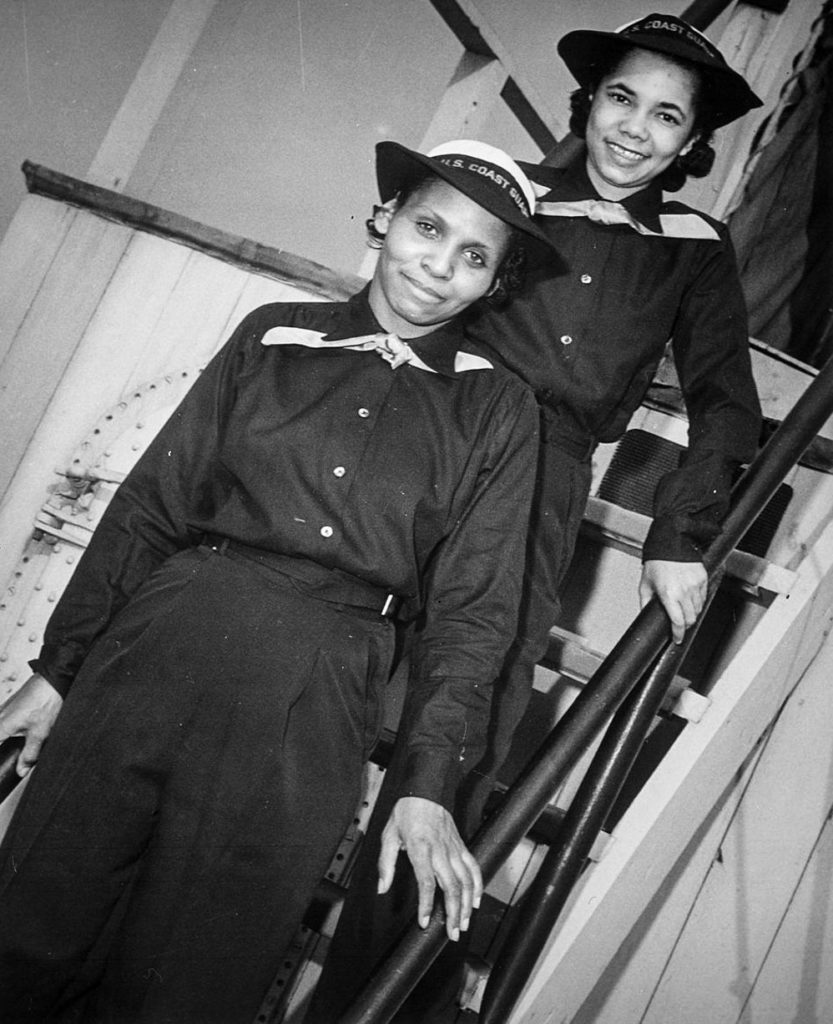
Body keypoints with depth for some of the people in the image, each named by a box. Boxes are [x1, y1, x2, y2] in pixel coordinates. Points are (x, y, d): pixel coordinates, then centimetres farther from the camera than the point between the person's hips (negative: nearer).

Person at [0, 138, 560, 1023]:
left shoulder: (496, 410, 8)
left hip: (319, 696, -1)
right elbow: (149, 506, 10)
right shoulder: (275, 336, 11)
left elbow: (472, 607, 5)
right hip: (163, 642, 1)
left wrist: (428, 784, -4)